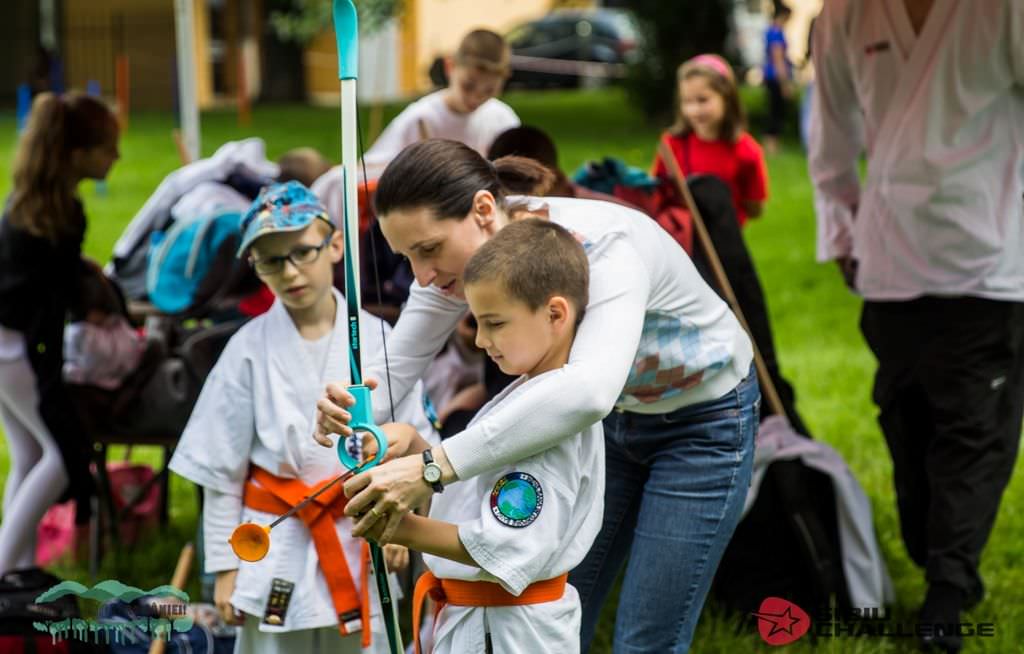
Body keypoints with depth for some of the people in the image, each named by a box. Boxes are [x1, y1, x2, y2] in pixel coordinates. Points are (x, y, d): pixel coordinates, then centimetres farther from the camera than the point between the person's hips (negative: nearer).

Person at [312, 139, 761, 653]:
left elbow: (589, 388, -55)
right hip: (613, 414, 6)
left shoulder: (602, 244, -39)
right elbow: (396, 365, -19)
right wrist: (353, 411, -44)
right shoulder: (462, 247, -19)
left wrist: (435, 467, -61)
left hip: (702, 421, -6)